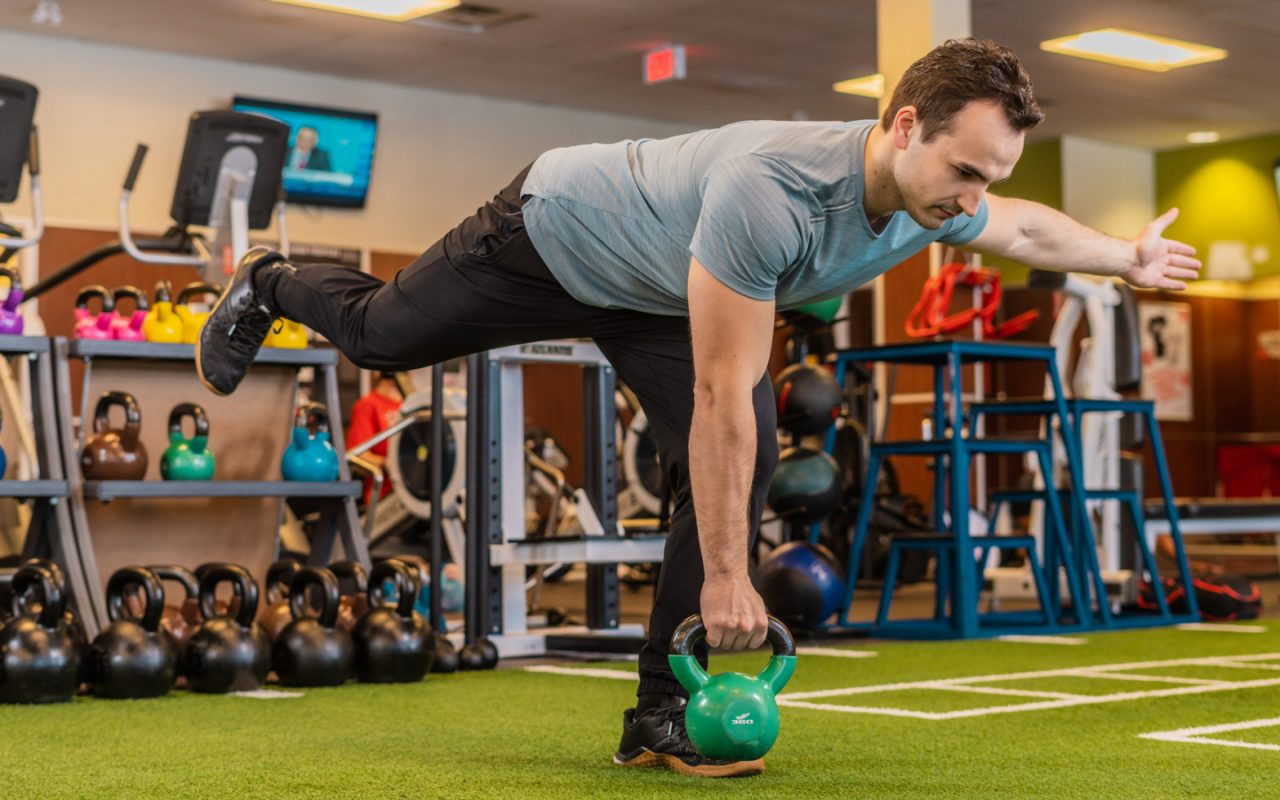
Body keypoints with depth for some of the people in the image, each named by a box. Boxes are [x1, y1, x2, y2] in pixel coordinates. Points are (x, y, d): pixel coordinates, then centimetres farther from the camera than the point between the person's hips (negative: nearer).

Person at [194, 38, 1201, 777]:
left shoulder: (938, 205, -22)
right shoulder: (771, 191, -46)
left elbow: (1028, 228, 5)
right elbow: (723, 391, -41)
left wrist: (1131, 257, 17)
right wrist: (724, 575, -36)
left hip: (659, 297, 6)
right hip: (551, 232, -6)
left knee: (746, 457, -11)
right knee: (382, 332, 15)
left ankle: (663, 716, -3)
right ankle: (266, 287, 50)